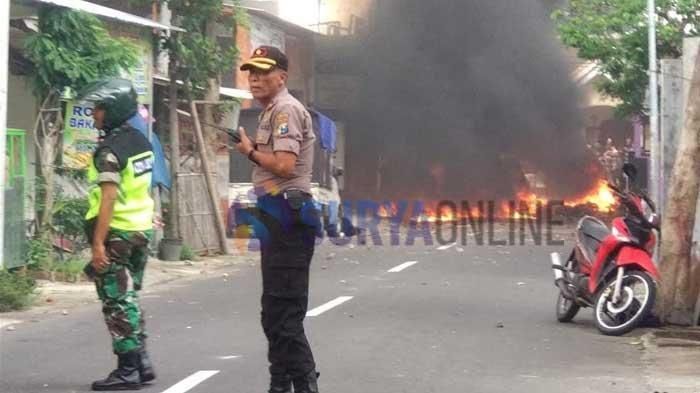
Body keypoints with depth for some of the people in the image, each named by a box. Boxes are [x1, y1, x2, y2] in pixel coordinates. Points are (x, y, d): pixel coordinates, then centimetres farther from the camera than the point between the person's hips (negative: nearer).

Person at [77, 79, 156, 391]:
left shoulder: (109, 151, -17)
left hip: (117, 234, -8)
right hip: (141, 230, 8)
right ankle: (141, 363, 20)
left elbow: (109, 198, -23)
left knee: (117, 303, -2)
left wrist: (98, 242, -24)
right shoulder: (141, 142, 10)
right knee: (129, 299, 17)